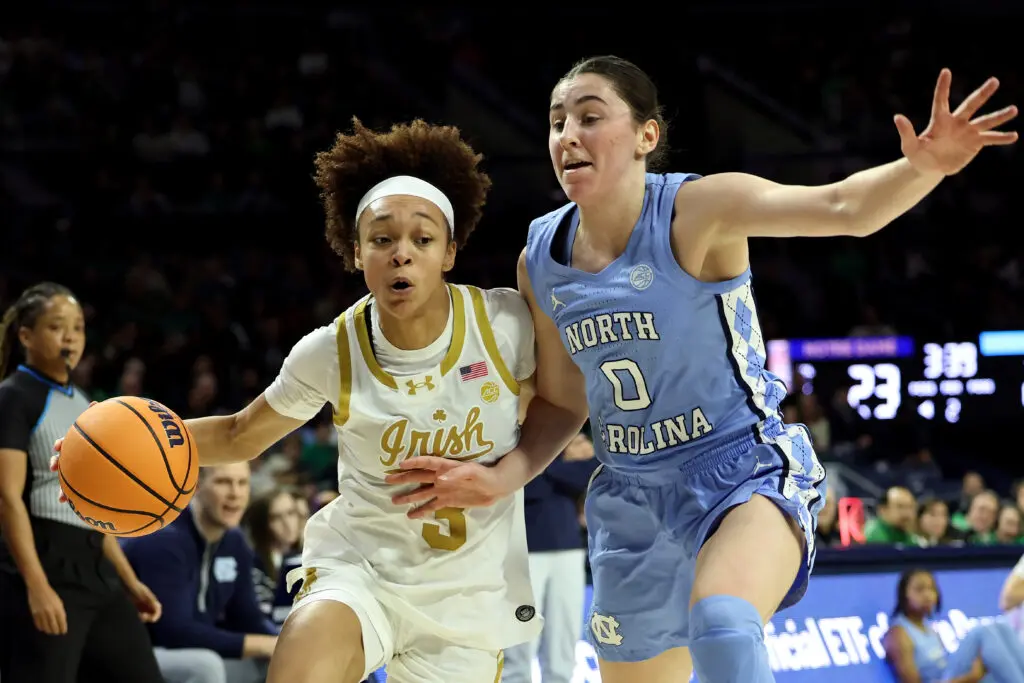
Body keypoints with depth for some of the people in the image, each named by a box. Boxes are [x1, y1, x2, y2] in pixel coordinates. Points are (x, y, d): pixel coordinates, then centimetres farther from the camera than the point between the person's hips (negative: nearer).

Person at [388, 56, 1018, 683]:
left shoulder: (695, 211, -17)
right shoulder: (541, 259, -1)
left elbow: (845, 208, -31)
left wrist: (925, 166, -51)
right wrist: (501, 478, -5)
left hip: (747, 471, -6)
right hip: (633, 497, 6)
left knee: (722, 623, -39)